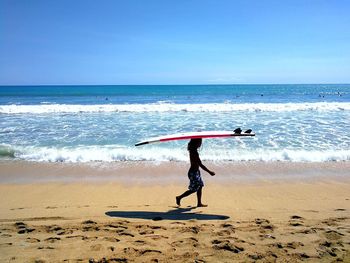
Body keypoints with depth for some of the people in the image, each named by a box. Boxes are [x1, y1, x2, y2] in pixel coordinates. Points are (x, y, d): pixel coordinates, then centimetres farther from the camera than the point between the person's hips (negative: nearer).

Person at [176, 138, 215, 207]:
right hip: (193, 172, -10)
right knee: (193, 189, 1)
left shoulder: (193, 150, 5)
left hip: (196, 172, 10)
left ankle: (199, 203, 20)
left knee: (200, 186, 13)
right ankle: (179, 197, 14)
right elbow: (201, 164, -25)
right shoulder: (194, 152, -24)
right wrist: (210, 172, -20)